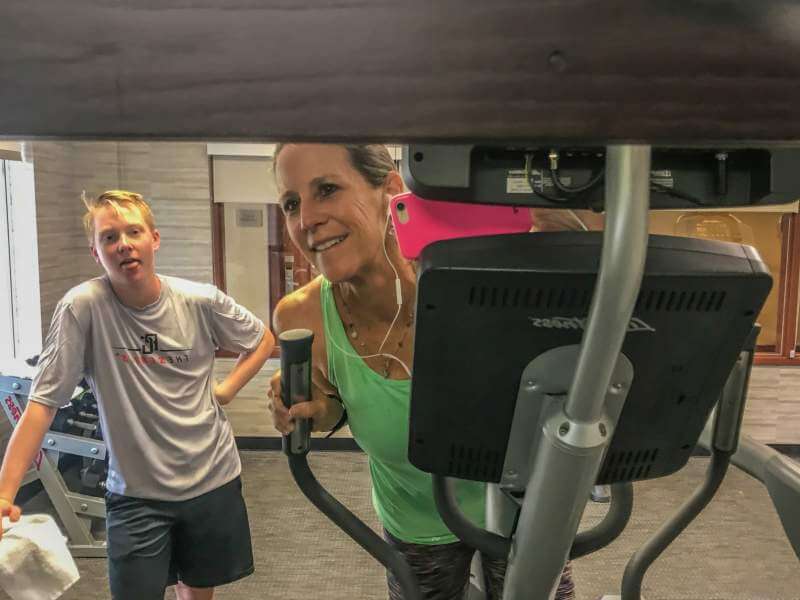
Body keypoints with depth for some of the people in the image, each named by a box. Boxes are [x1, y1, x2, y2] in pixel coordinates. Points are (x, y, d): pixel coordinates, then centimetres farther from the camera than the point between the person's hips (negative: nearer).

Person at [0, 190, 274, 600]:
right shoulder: (82, 307, -16)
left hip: (212, 478, 2)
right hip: (136, 492, -2)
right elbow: (42, 403, -16)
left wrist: (225, 391, -5)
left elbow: (263, 341, 7)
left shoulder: (202, 302, -11)